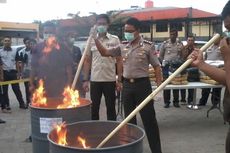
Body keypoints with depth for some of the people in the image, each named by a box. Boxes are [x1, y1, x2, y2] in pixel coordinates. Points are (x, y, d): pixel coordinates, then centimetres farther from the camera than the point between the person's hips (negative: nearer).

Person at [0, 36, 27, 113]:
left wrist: (17, 72, 3)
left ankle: (22, 104, 15)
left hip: (13, 72, 1)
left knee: (16, 89, 5)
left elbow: (17, 62, 8)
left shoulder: (14, 51, 6)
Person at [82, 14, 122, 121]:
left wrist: (119, 80, -4)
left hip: (110, 80, -1)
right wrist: (85, 80, 2)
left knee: (111, 108, 9)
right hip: (95, 80, 2)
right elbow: (87, 61, 8)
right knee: (94, 109, 10)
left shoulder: (115, 40, 1)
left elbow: (119, 61, 2)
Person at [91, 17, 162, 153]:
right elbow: (104, 52, 10)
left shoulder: (148, 46, -6)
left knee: (149, 119, 1)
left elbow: (157, 66, -5)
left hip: (142, 84, -5)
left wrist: (159, 86, -11)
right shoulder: (123, 47, 7)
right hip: (127, 85, 5)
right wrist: (95, 38, -2)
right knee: (129, 118, 14)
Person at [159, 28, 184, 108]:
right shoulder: (165, 43, 3)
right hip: (167, 66, -1)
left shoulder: (180, 44, 6)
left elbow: (182, 56, 12)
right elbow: (161, 55, 7)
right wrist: (164, 63, 1)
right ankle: (166, 102, 9)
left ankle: (176, 101, 15)